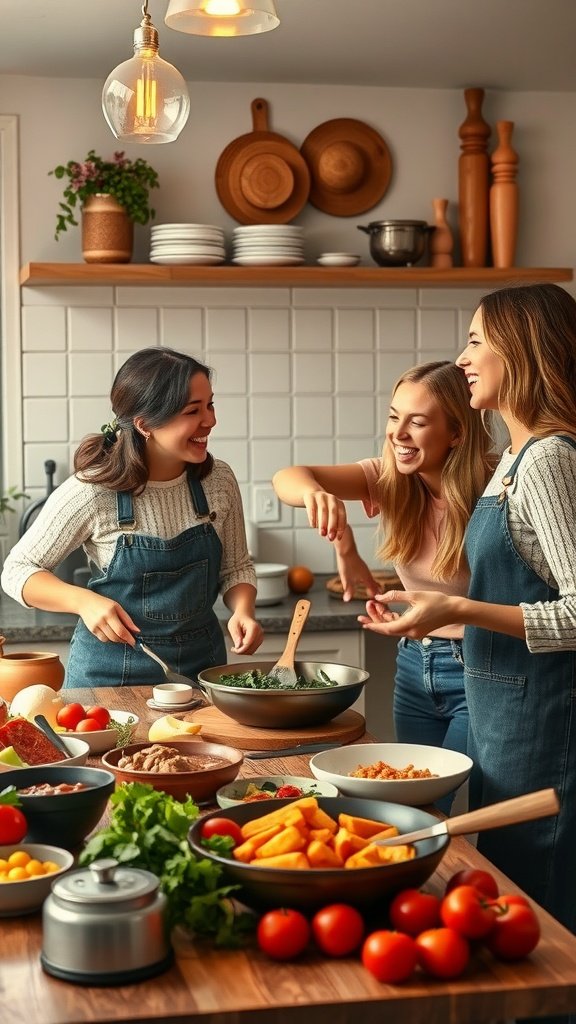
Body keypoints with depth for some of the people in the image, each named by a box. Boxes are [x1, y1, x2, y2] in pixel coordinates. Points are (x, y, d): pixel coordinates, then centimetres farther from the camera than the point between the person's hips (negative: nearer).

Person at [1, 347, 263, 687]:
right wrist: (83, 601, -25)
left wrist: (243, 610, -14)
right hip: (113, 670, -3)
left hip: (202, 663, 3)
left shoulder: (219, 480, -7)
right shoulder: (91, 491, -18)